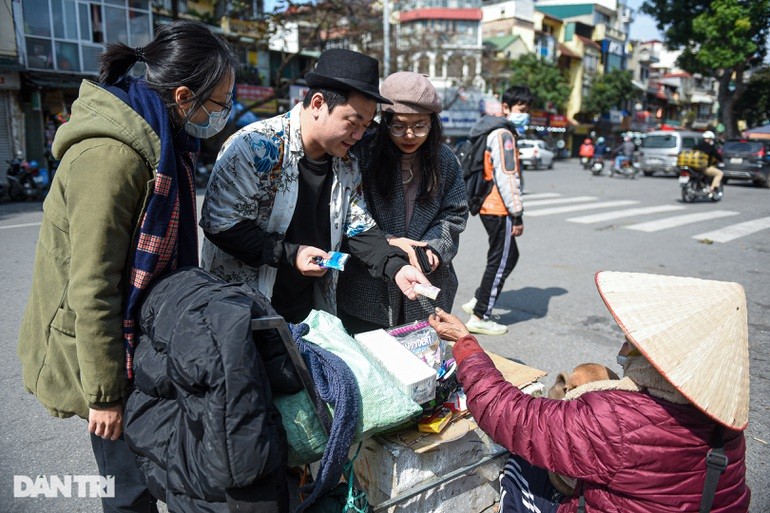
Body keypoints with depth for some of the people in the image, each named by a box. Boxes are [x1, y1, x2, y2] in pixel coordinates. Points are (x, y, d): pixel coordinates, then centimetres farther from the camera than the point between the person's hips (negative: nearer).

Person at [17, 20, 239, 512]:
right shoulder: (111, 156, -24)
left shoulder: (158, 141, 5)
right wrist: (103, 393, -17)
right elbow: (91, 288, -23)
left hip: (145, 341, 9)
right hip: (107, 353, -8)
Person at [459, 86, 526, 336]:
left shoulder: (491, 130, 18)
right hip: (499, 209, -10)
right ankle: (479, 317, 6)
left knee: (510, 255, 20)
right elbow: (507, 178, -21)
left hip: (488, 206, 10)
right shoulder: (503, 134, -14)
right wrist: (517, 214, -18)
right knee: (501, 261, -1)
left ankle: (477, 301, 25)